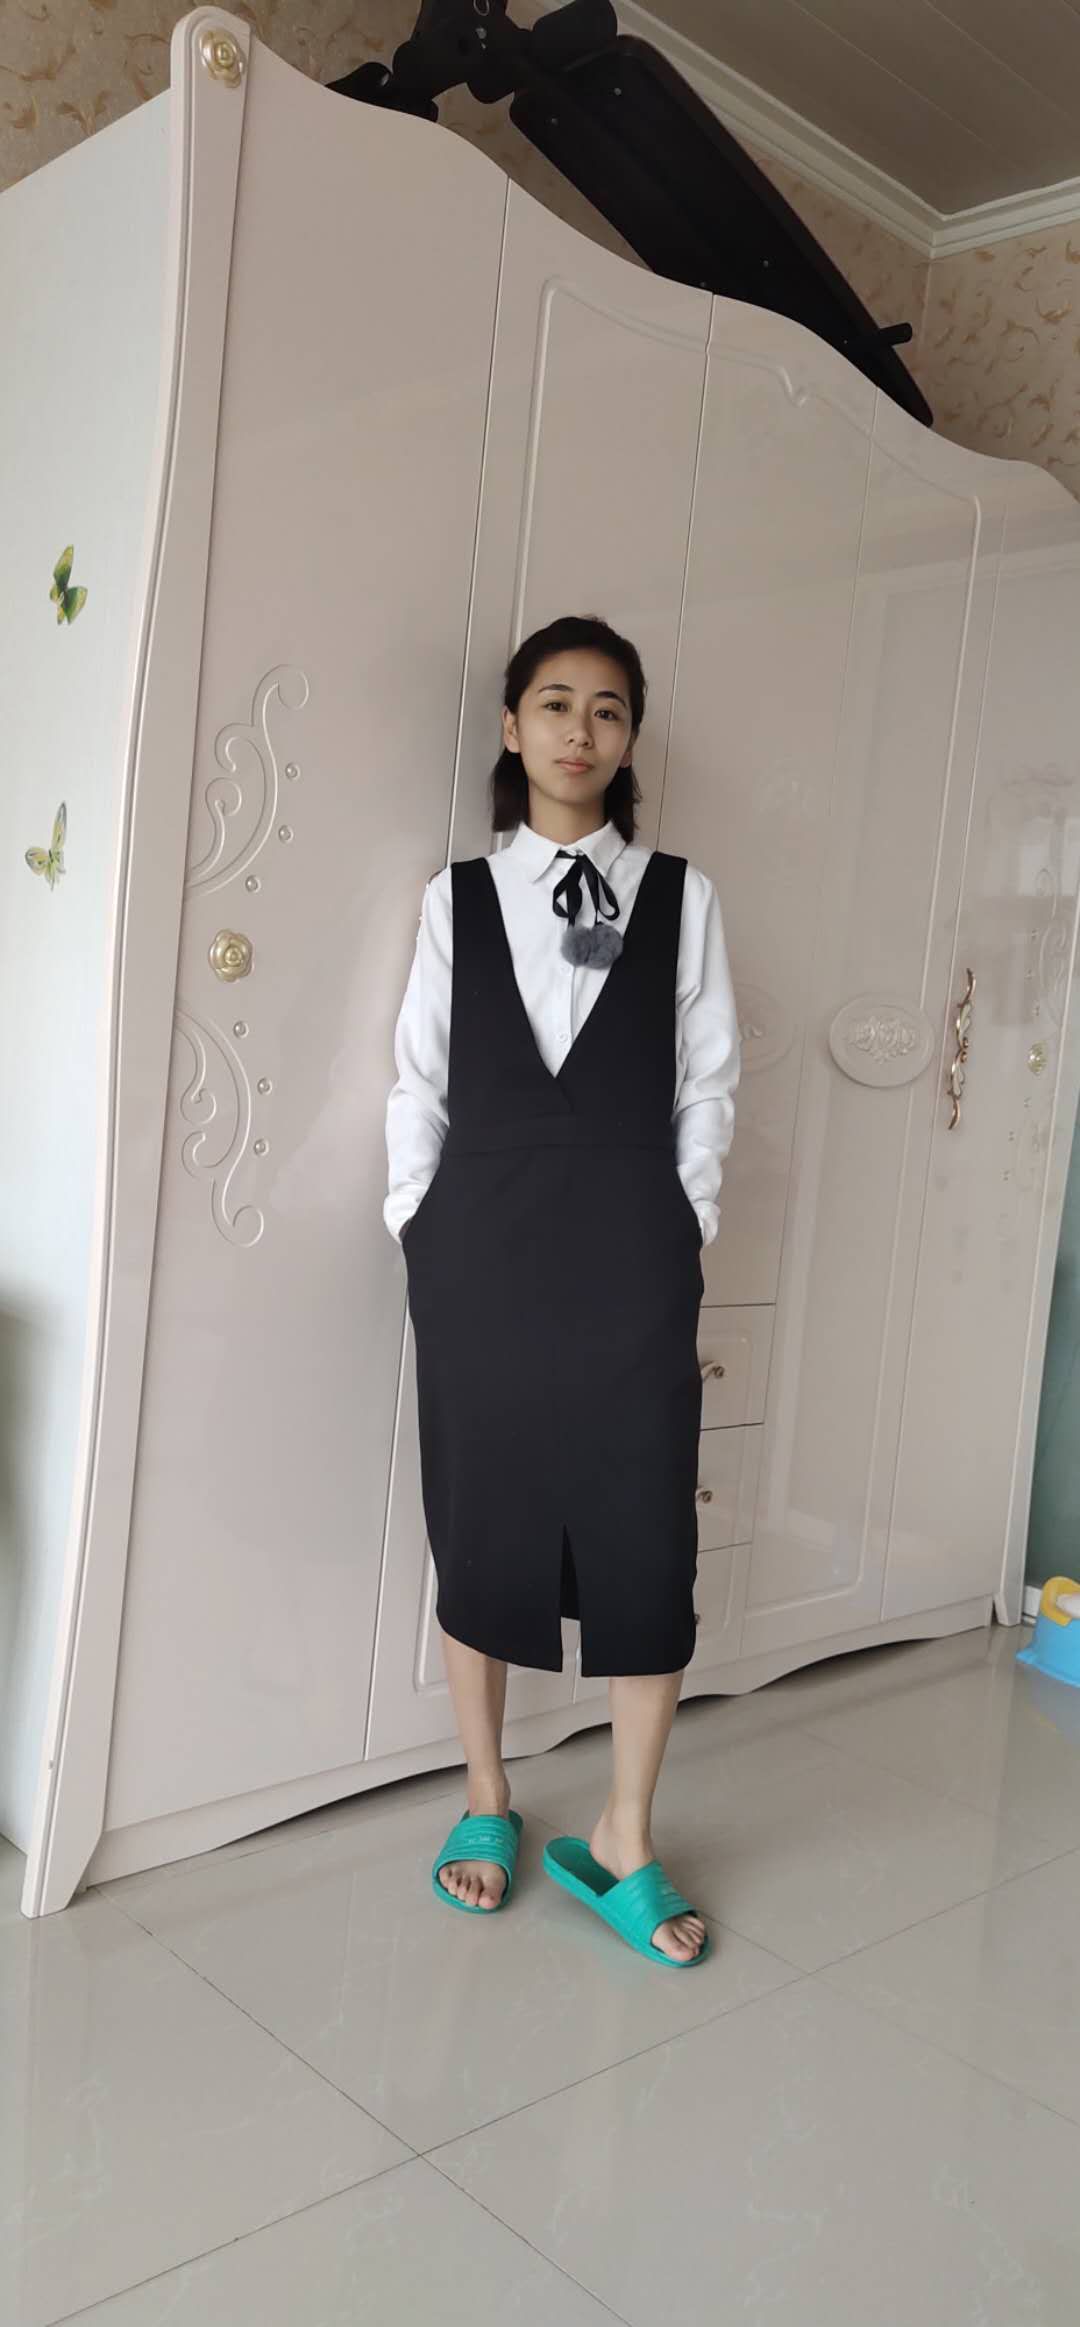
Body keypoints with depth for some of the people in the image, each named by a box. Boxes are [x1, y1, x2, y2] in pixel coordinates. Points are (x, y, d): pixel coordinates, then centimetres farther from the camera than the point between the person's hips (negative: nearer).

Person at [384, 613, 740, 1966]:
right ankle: (485, 1804, 27)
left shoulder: (680, 896, 6)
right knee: (477, 1528, 8)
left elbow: (708, 1081, 5)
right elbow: (418, 1084, 7)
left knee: (646, 1540, 0)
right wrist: (419, 1229, 1)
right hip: (480, 1248, 1)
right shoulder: (457, 896, 8)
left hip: (631, 1252, 0)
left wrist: (684, 1230, 0)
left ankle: (624, 1845, 17)